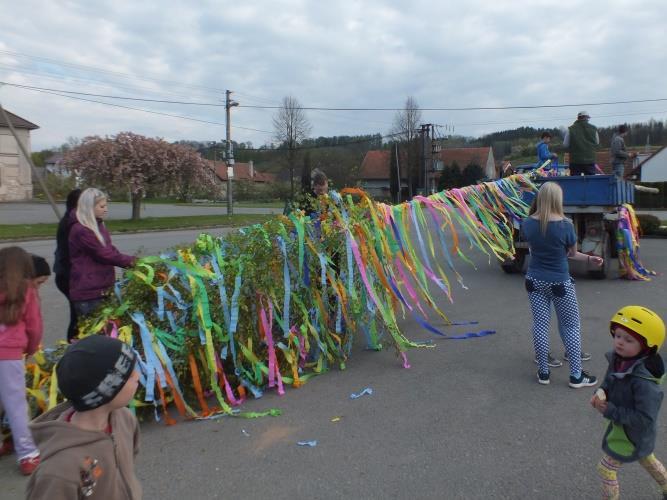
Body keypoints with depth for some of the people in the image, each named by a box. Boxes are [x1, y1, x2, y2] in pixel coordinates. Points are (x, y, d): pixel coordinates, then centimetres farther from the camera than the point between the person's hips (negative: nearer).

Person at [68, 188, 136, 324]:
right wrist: (130, 261, -8)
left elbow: (109, 250, 12)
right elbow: (104, 254, -17)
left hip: (102, 288, 9)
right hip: (88, 292, -9)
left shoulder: (98, 226, 13)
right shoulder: (81, 231, -18)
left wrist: (129, 261, -4)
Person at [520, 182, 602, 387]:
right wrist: (589, 258, 17)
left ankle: (543, 372, 18)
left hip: (535, 281, 4)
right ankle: (576, 375, 17)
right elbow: (572, 253, -3)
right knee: (571, 327, 10)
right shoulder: (565, 224, -15)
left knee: (540, 325, 9)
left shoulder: (527, 223, -5)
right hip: (560, 283, -3)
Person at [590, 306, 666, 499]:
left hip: (632, 434, -8)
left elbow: (645, 419, -33)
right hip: (622, 426, 8)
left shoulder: (643, 381, -38)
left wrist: (611, 411, -31)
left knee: (605, 469, 7)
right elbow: (608, 382, 4)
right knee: (646, 459, 33)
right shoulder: (618, 360, -14)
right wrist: (600, 393, -16)